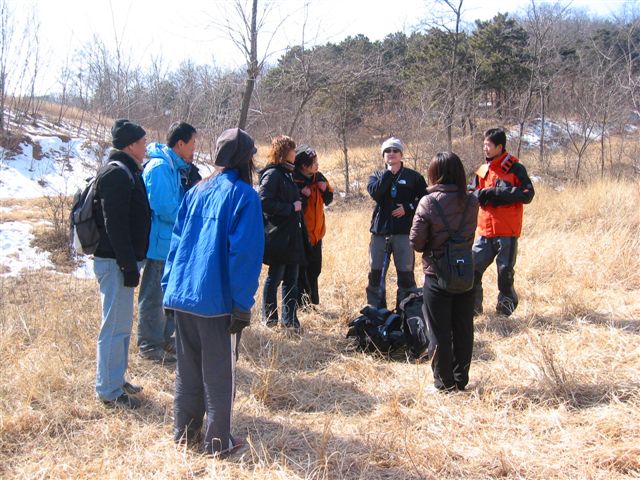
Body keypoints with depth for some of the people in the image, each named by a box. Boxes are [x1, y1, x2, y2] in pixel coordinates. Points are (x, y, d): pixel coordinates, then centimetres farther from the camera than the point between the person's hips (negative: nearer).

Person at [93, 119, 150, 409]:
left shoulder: (128, 172, 17)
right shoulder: (117, 174, -16)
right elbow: (115, 225, -22)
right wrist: (129, 266, -22)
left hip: (123, 259, 11)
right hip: (115, 261, -11)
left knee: (121, 323, 17)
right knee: (116, 326, -4)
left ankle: (115, 380, 29)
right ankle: (109, 390, 6)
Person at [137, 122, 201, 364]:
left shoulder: (177, 168, 13)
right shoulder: (159, 167, -18)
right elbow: (164, 208, -24)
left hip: (173, 242, 10)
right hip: (160, 242, -10)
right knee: (154, 295, 1)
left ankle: (165, 338, 31)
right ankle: (149, 345, 12)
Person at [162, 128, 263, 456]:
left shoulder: (196, 191, 10)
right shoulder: (243, 195, -8)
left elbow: (176, 241, 12)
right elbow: (245, 253, -14)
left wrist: (169, 288, 16)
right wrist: (242, 304, -13)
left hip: (182, 294, 6)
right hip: (217, 300, -6)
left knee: (187, 369, 16)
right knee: (218, 373, 6)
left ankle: (184, 432, 27)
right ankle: (217, 441, 16)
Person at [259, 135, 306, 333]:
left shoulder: (286, 173, 17)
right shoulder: (272, 174, -12)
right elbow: (264, 202, -21)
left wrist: (298, 203, 8)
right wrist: (291, 207, -17)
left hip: (292, 236, 9)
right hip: (278, 236, -9)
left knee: (291, 279, 10)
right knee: (275, 277, 3)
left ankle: (289, 318, 17)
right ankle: (269, 317, 16)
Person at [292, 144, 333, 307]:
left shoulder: (318, 177, 4)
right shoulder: (294, 181, -18)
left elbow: (328, 200, 14)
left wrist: (326, 189, -4)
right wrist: (303, 195, -31)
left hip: (316, 233, 7)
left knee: (314, 269, 17)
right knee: (301, 271, 0)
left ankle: (312, 302, 31)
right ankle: (300, 304, 12)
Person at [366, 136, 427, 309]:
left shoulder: (413, 176, 6)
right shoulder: (377, 176, 12)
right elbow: (374, 193, -10)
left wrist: (407, 208, -8)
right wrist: (389, 173, -9)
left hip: (404, 231, -2)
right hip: (380, 230, 2)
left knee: (406, 274, -2)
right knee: (375, 273, 5)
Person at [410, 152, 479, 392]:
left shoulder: (428, 202, -15)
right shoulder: (471, 202, -4)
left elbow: (416, 242, -11)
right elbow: (469, 234, 8)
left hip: (437, 275, -3)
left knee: (440, 332, 8)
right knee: (463, 329, 14)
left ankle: (444, 381, 17)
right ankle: (461, 379, 25)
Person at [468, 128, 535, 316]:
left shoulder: (515, 168, -4)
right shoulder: (481, 170, 12)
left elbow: (527, 194, -12)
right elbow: (470, 194, 7)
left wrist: (497, 192, -16)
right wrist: (483, 194, -15)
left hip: (507, 231, -4)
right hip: (484, 231, 5)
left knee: (505, 270, 2)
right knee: (473, 267, 0)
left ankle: (506, 306, 18)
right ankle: (472, 306, 14)